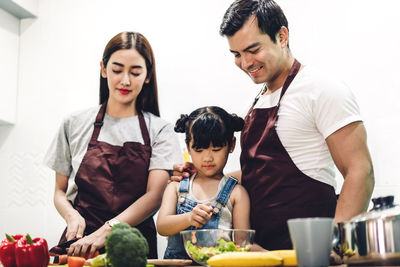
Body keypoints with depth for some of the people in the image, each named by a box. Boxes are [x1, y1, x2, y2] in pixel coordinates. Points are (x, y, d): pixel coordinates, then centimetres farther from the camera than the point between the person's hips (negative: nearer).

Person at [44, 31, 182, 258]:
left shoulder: (160, 131, 6)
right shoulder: (75, 125, 11)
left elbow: (155, 196, -6)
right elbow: (60, 191, 17)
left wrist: (105, 231, -19)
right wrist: (72, 216, -5)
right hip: (79, 243, 0)